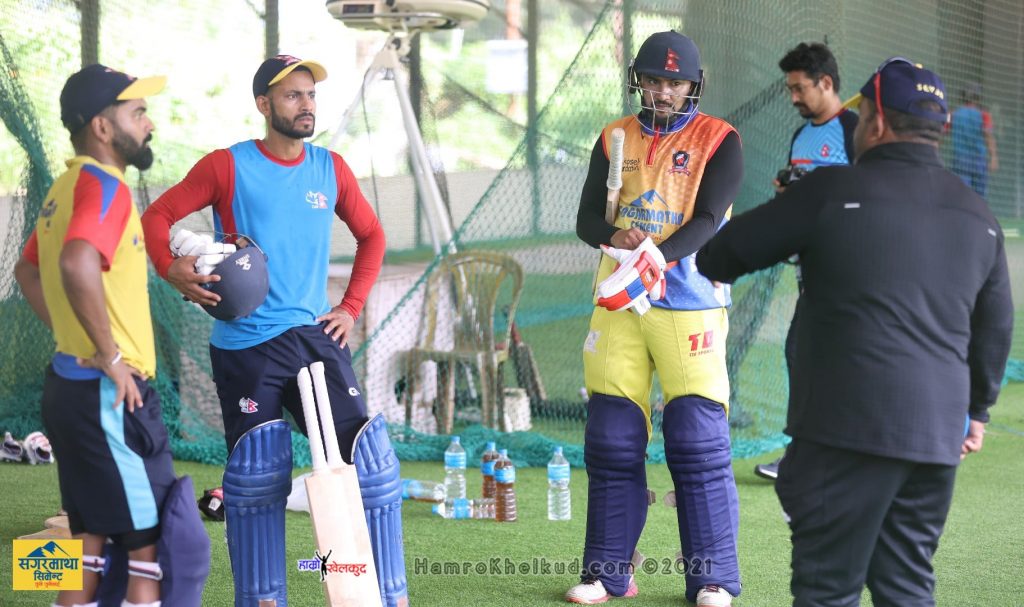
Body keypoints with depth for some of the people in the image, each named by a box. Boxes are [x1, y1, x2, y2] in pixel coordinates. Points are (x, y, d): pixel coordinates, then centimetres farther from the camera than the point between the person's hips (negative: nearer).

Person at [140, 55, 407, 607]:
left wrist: (351, 307, 12)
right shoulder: (228, 166, -1)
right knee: (255, 476, 1)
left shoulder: (330, 168, 10)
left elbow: (371, 235, 22)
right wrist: (171, 267, -18)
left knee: (368, 457, -7)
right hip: (244, 346, -3)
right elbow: (158, 215, 0)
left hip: (315, 336, 3)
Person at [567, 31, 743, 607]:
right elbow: (587, 217, 7)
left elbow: (708, 221, -13)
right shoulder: (615, 139, 11)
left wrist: (657, 256, -30)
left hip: (690, 306, -4)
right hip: (619, 302, 4)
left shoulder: (719, 141, -2)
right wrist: (614, 237, -17)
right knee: (611, 440, 5)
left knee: (700, 443, -7)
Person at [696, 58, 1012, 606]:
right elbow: (995, 328, 20)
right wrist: (977, 410, 33)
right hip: (938, 433, 6)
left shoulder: (835, 191, -5)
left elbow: (728, 251, 3)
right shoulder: (978, 216, 12)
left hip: (850, 425, -6)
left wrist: (710, 263, 27)